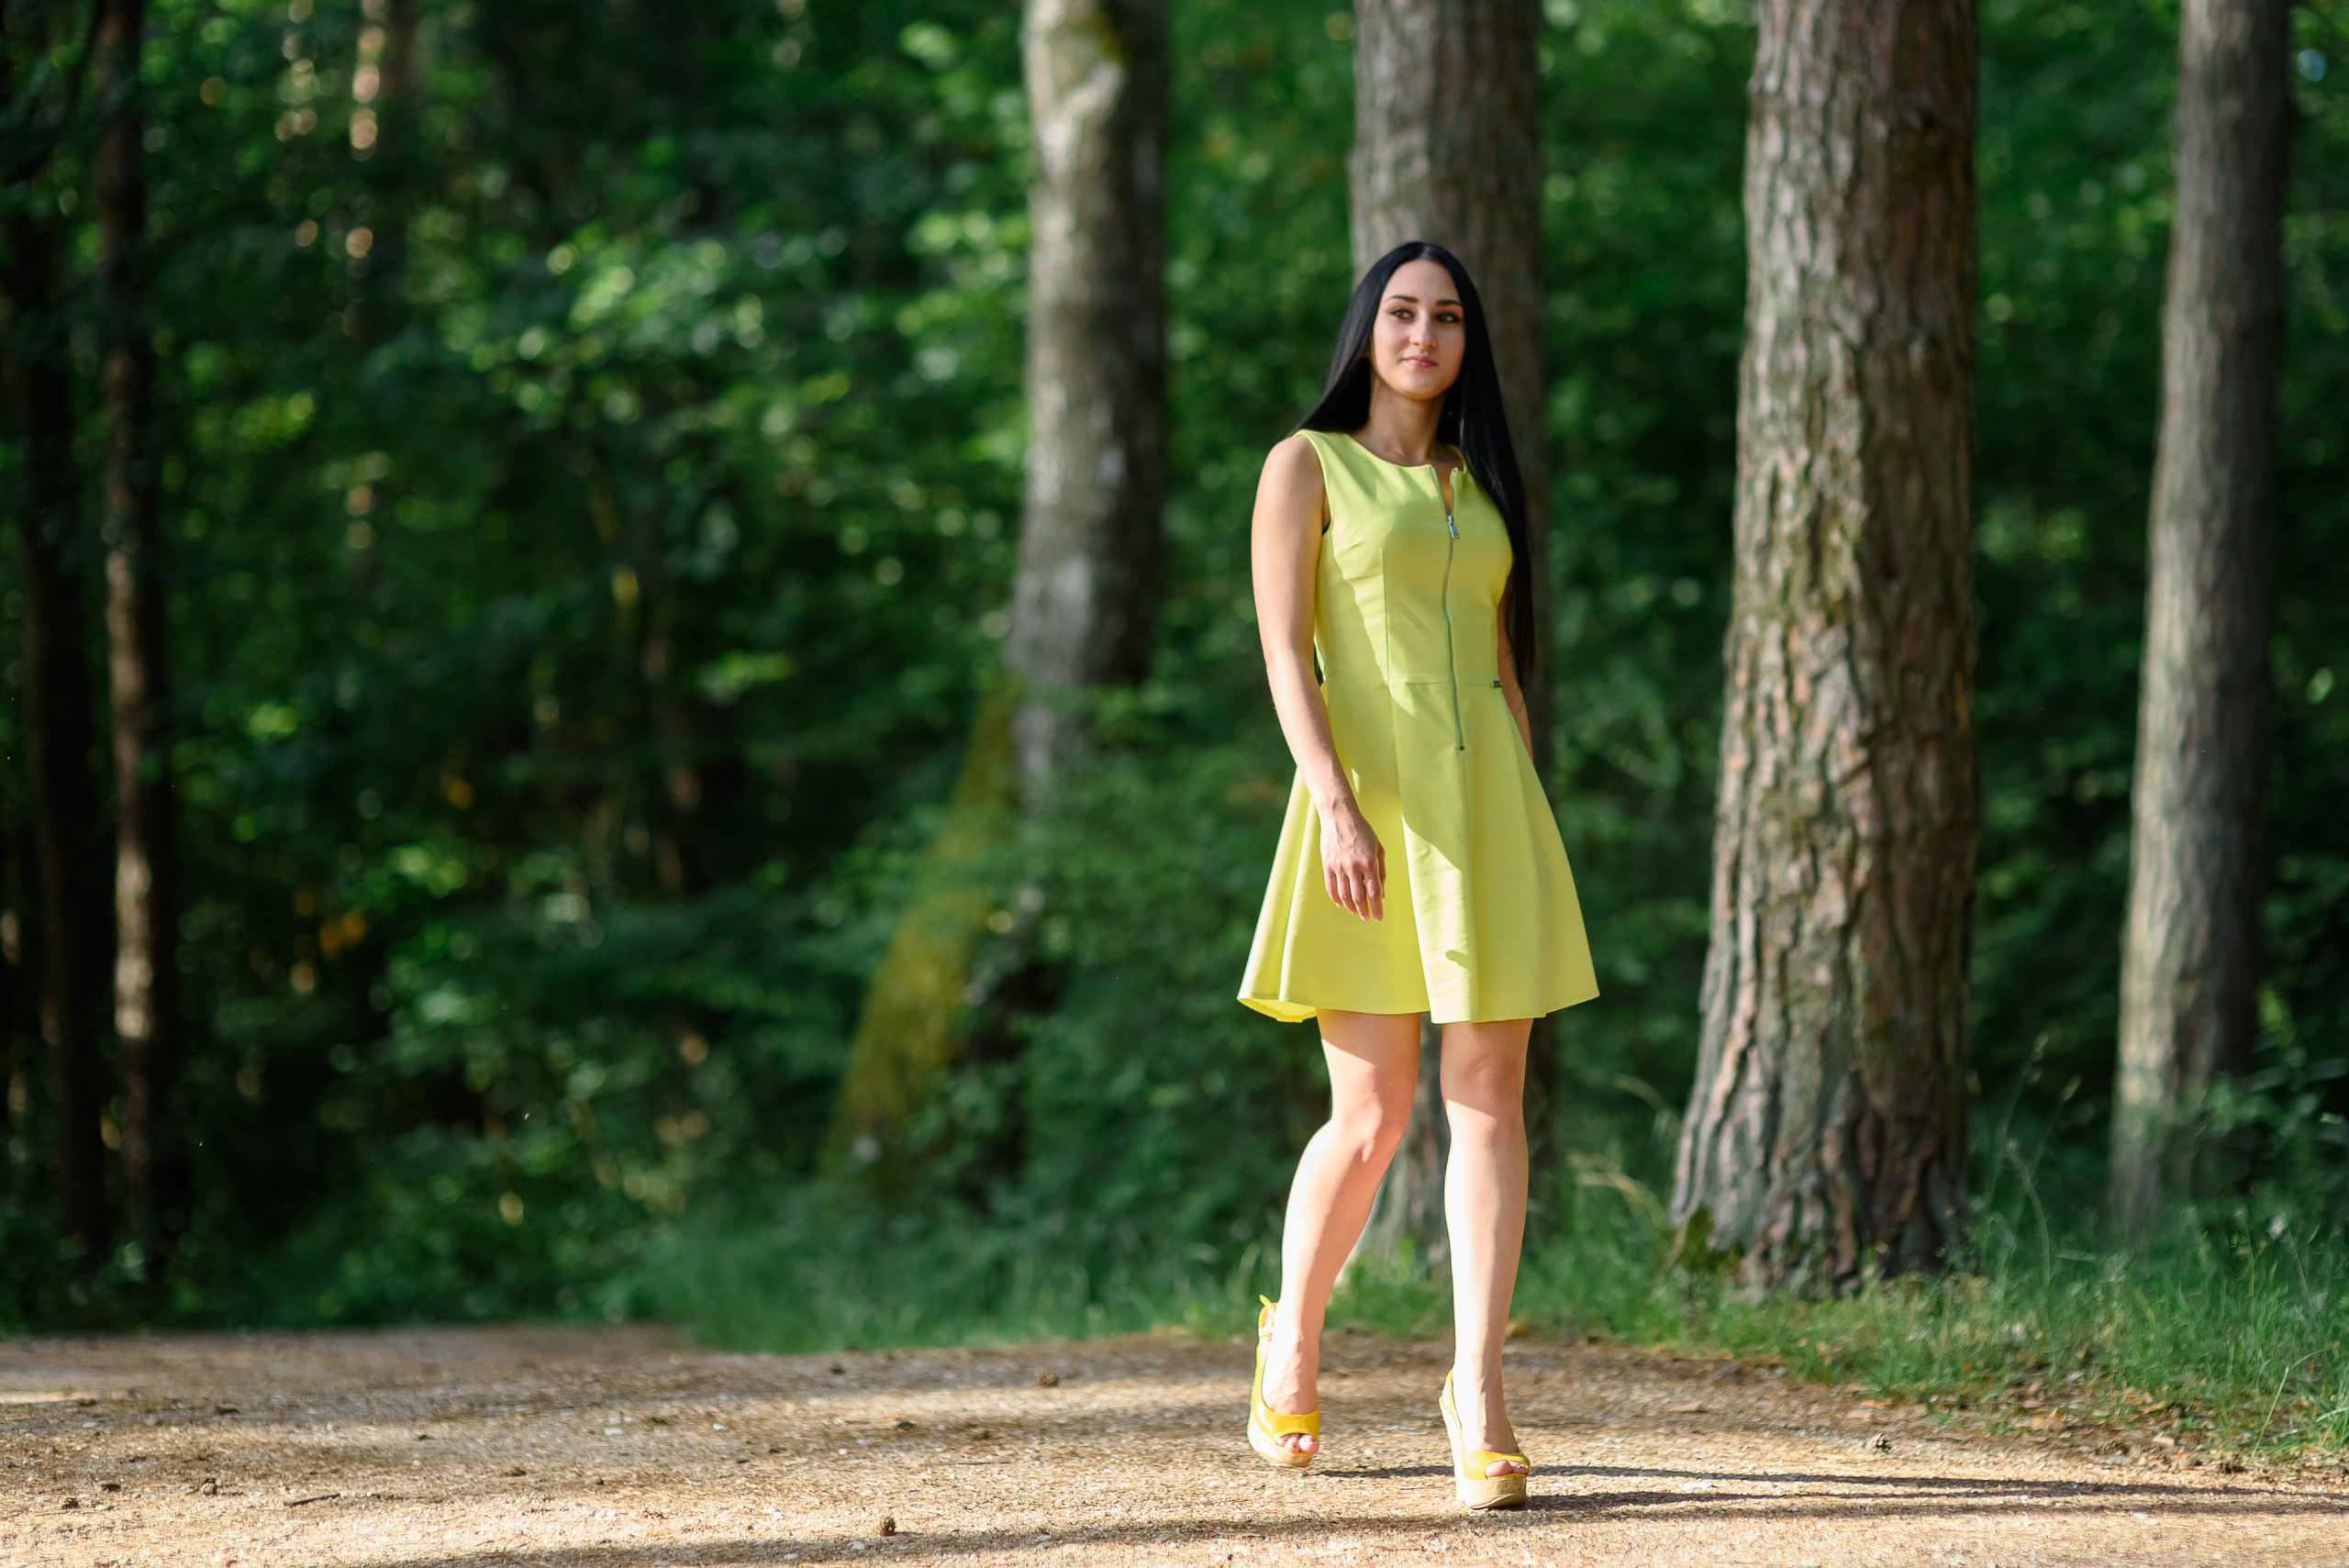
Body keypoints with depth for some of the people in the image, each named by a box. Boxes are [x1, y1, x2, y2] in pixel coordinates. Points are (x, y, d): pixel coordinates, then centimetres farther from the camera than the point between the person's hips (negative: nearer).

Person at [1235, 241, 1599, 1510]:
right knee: (1372, 1114, -4)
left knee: (1488, 1097, -5)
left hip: (1486, 801, 4)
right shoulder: (1309, 465, 4)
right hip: (1368, 800, -4)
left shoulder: (1480, 485, 18)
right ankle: (1292, 1336, 20)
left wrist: (1525, 821, 13)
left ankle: (1477, 1393, -6)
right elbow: (1284, 649, -4)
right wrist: (1334, 802, -17)